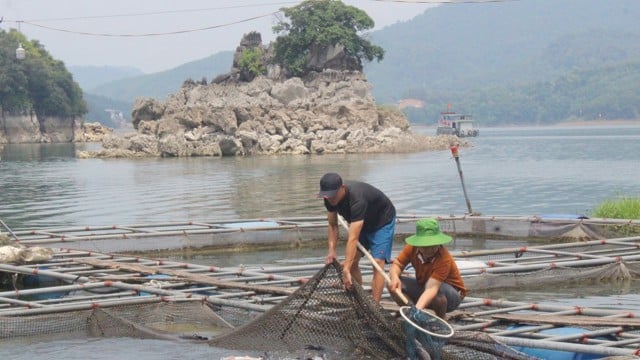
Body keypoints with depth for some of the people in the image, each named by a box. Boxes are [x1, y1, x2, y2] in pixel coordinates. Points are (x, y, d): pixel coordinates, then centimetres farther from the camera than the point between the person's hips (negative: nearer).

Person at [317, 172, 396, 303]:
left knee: (378, 263, -19)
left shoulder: (357, 199, -43)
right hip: (361, 222, 8)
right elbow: (333, 225, -6)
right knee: (352, 261, 2)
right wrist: (332, 250, -20)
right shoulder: (330, 198, -20)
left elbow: (353, 239, -47)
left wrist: (346, 270, -50)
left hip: (382, 221, -8)